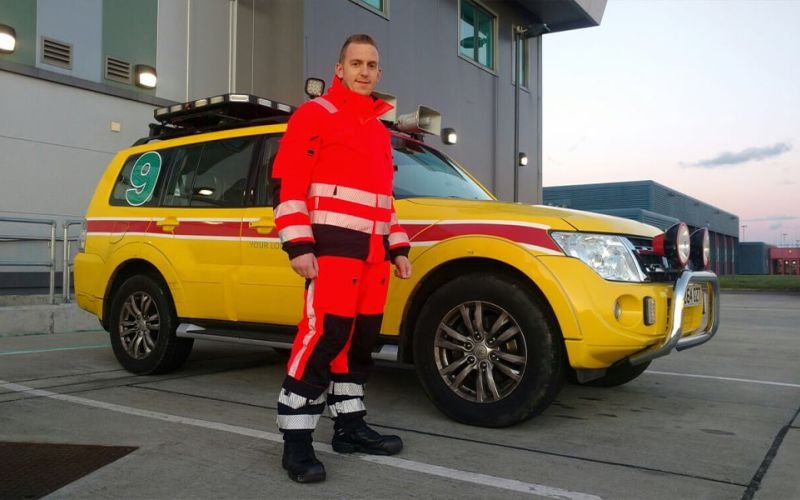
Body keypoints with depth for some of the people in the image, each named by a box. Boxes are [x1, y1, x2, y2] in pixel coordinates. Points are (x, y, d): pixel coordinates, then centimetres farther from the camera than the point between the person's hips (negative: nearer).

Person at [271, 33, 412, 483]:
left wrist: (398, 248, 19)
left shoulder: (379, 130, 24)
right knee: (324, 337, -13)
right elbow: (287, 184, -8)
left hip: (373, 250, 8)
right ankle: (296, 442, -5)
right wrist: (299, 245, -17)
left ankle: (351, 426, 21)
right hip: (333, 245, -8)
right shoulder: (315, 114, 0)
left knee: (362, 339, 9)